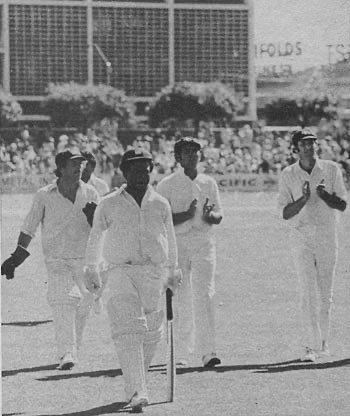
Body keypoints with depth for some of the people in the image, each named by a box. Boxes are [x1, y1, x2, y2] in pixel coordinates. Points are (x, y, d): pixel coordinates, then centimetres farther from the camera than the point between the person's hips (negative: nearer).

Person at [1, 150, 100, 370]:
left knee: (83, 305, 4)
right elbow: (29, 228, 7)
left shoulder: (90, 194, 6)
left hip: (85, 259, 3)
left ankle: (73, 350, 22)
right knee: (63, 304, -17)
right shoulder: (45, 196, 0)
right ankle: (66, 354, -22)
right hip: (57, 259, -3)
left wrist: (94, 216, -15)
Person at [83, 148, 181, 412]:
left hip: (154, 273, 3)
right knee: (128, 332, -16)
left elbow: (170, 240, 24)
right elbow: (96, 238, 19)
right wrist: (92, 270, 20)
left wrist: (172, 271, 26)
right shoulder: (109, 205, 6)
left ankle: (137, 379, 24)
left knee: (151, 334, 2)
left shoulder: (161, 204, 11)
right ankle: (137, 393, -23)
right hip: (121, 272, -3)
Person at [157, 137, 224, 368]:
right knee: (180, 299, 1)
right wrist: (187, 215, -20)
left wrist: (209, 215, -12)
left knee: (205, 295, -10)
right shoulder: (167, 185, 3)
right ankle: (182, 353, 9)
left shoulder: (209, 183, 12)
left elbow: (219, 216, 12)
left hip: (204, 242, 1)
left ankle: (208, 351, -15)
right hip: (176, 243, -1)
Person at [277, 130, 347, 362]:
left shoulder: (331, 169, 3)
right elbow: (285, 213, -2)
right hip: (302, 236, -1)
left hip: (328, 236, 1)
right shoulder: (288, 175, 2)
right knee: (309, 292, -8)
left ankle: (323, 341, 20)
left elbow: (342, 205, 0)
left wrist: (325, 195, -20)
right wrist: (304, 198, -19)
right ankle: (310, 346, -10)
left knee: (326, 292, 7)